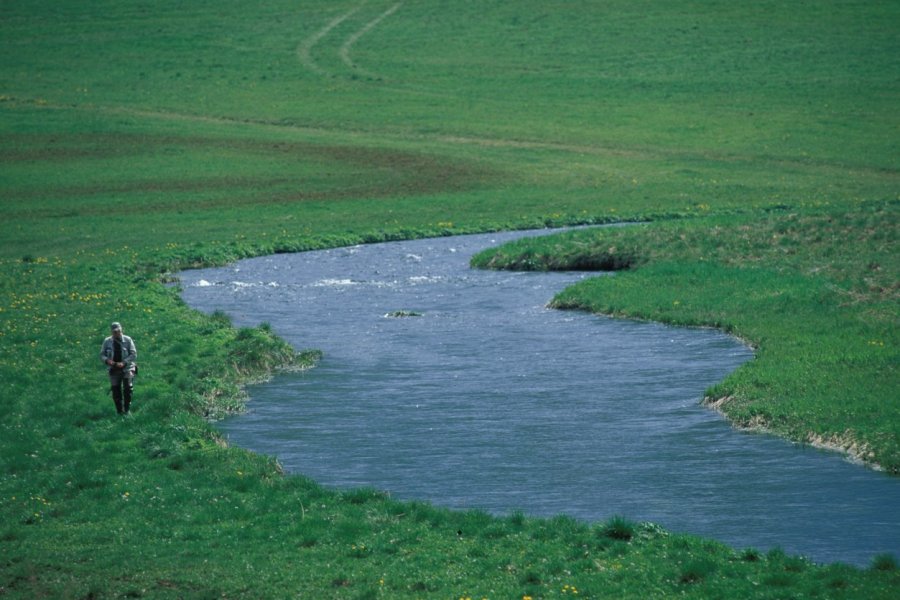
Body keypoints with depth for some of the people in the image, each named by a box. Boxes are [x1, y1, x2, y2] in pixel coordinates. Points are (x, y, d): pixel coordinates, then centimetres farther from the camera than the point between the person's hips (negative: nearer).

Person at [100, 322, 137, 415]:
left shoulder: (128, 340, -3)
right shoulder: (107, 341, 4)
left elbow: (134, 354, -5)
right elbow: (102, 355, 8)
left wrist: (124, 363, -18)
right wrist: (107, 360, -15)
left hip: (126, 368, -2)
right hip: (114, 369, 2)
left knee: (128, 390, -12)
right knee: (116, 391, 0)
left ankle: (127, 410, -2)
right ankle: (119, 411, 10)